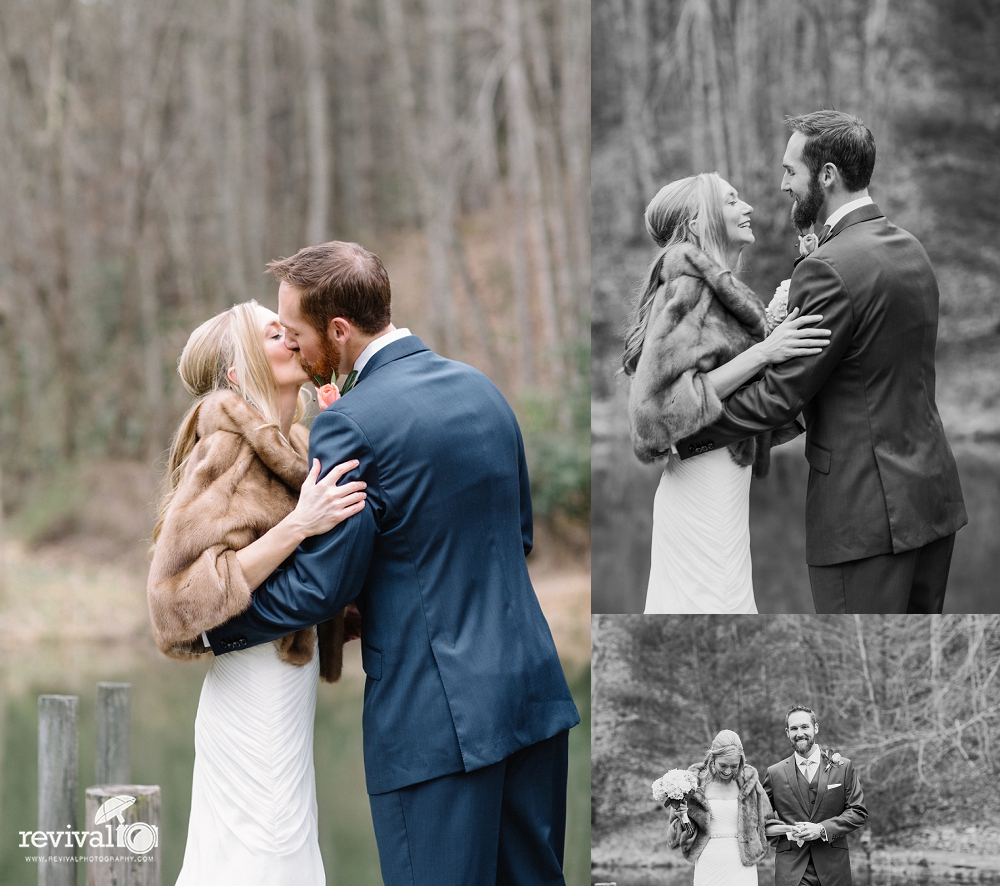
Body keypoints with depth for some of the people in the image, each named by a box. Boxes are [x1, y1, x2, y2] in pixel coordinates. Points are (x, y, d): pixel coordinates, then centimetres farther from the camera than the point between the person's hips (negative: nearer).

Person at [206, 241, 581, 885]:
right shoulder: (480, 388, 9)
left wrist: (212, 625, 2)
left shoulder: (352, 426, -15)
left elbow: (321, 586, -11)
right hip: (532, 688, 8)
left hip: (437, 717, -7)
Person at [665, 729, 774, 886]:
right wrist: (683, 818, -14)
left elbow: (765, 823, 15)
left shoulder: (748, 781, 3)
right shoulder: (695, 782, -1)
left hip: (742, 866, 0)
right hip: (708, 865, 0)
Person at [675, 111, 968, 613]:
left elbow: (779, 397, -16)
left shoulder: (830, 269, -18)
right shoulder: (910, 250, 10)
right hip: (932, 495, 9)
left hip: (866, 513, -9)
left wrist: (682, 436, -6)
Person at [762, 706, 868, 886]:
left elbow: (859, 812, 3)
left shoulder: (842, 767, 6)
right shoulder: (775, 773, 7)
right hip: (791, 868, -1)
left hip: (833, 867, 1)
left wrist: (823, 829, -11)